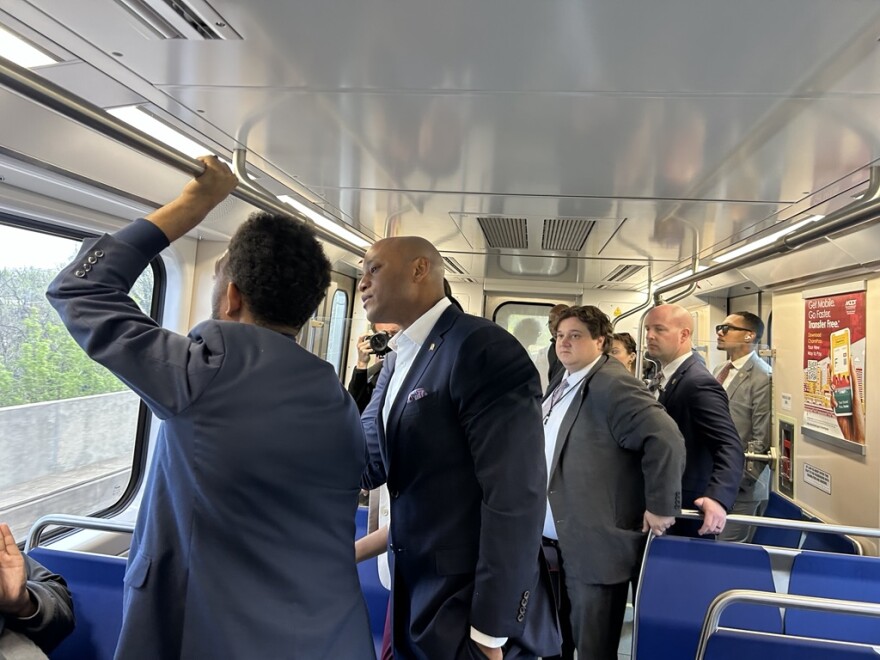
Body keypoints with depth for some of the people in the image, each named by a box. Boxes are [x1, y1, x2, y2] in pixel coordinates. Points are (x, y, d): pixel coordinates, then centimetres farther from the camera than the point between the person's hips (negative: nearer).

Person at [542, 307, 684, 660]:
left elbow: (666, 438, -26)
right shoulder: (563, 383, 11)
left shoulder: (612, 384, -18)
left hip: (595, 548, -9)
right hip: (555, 542, 9)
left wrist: (661, 507, -22)